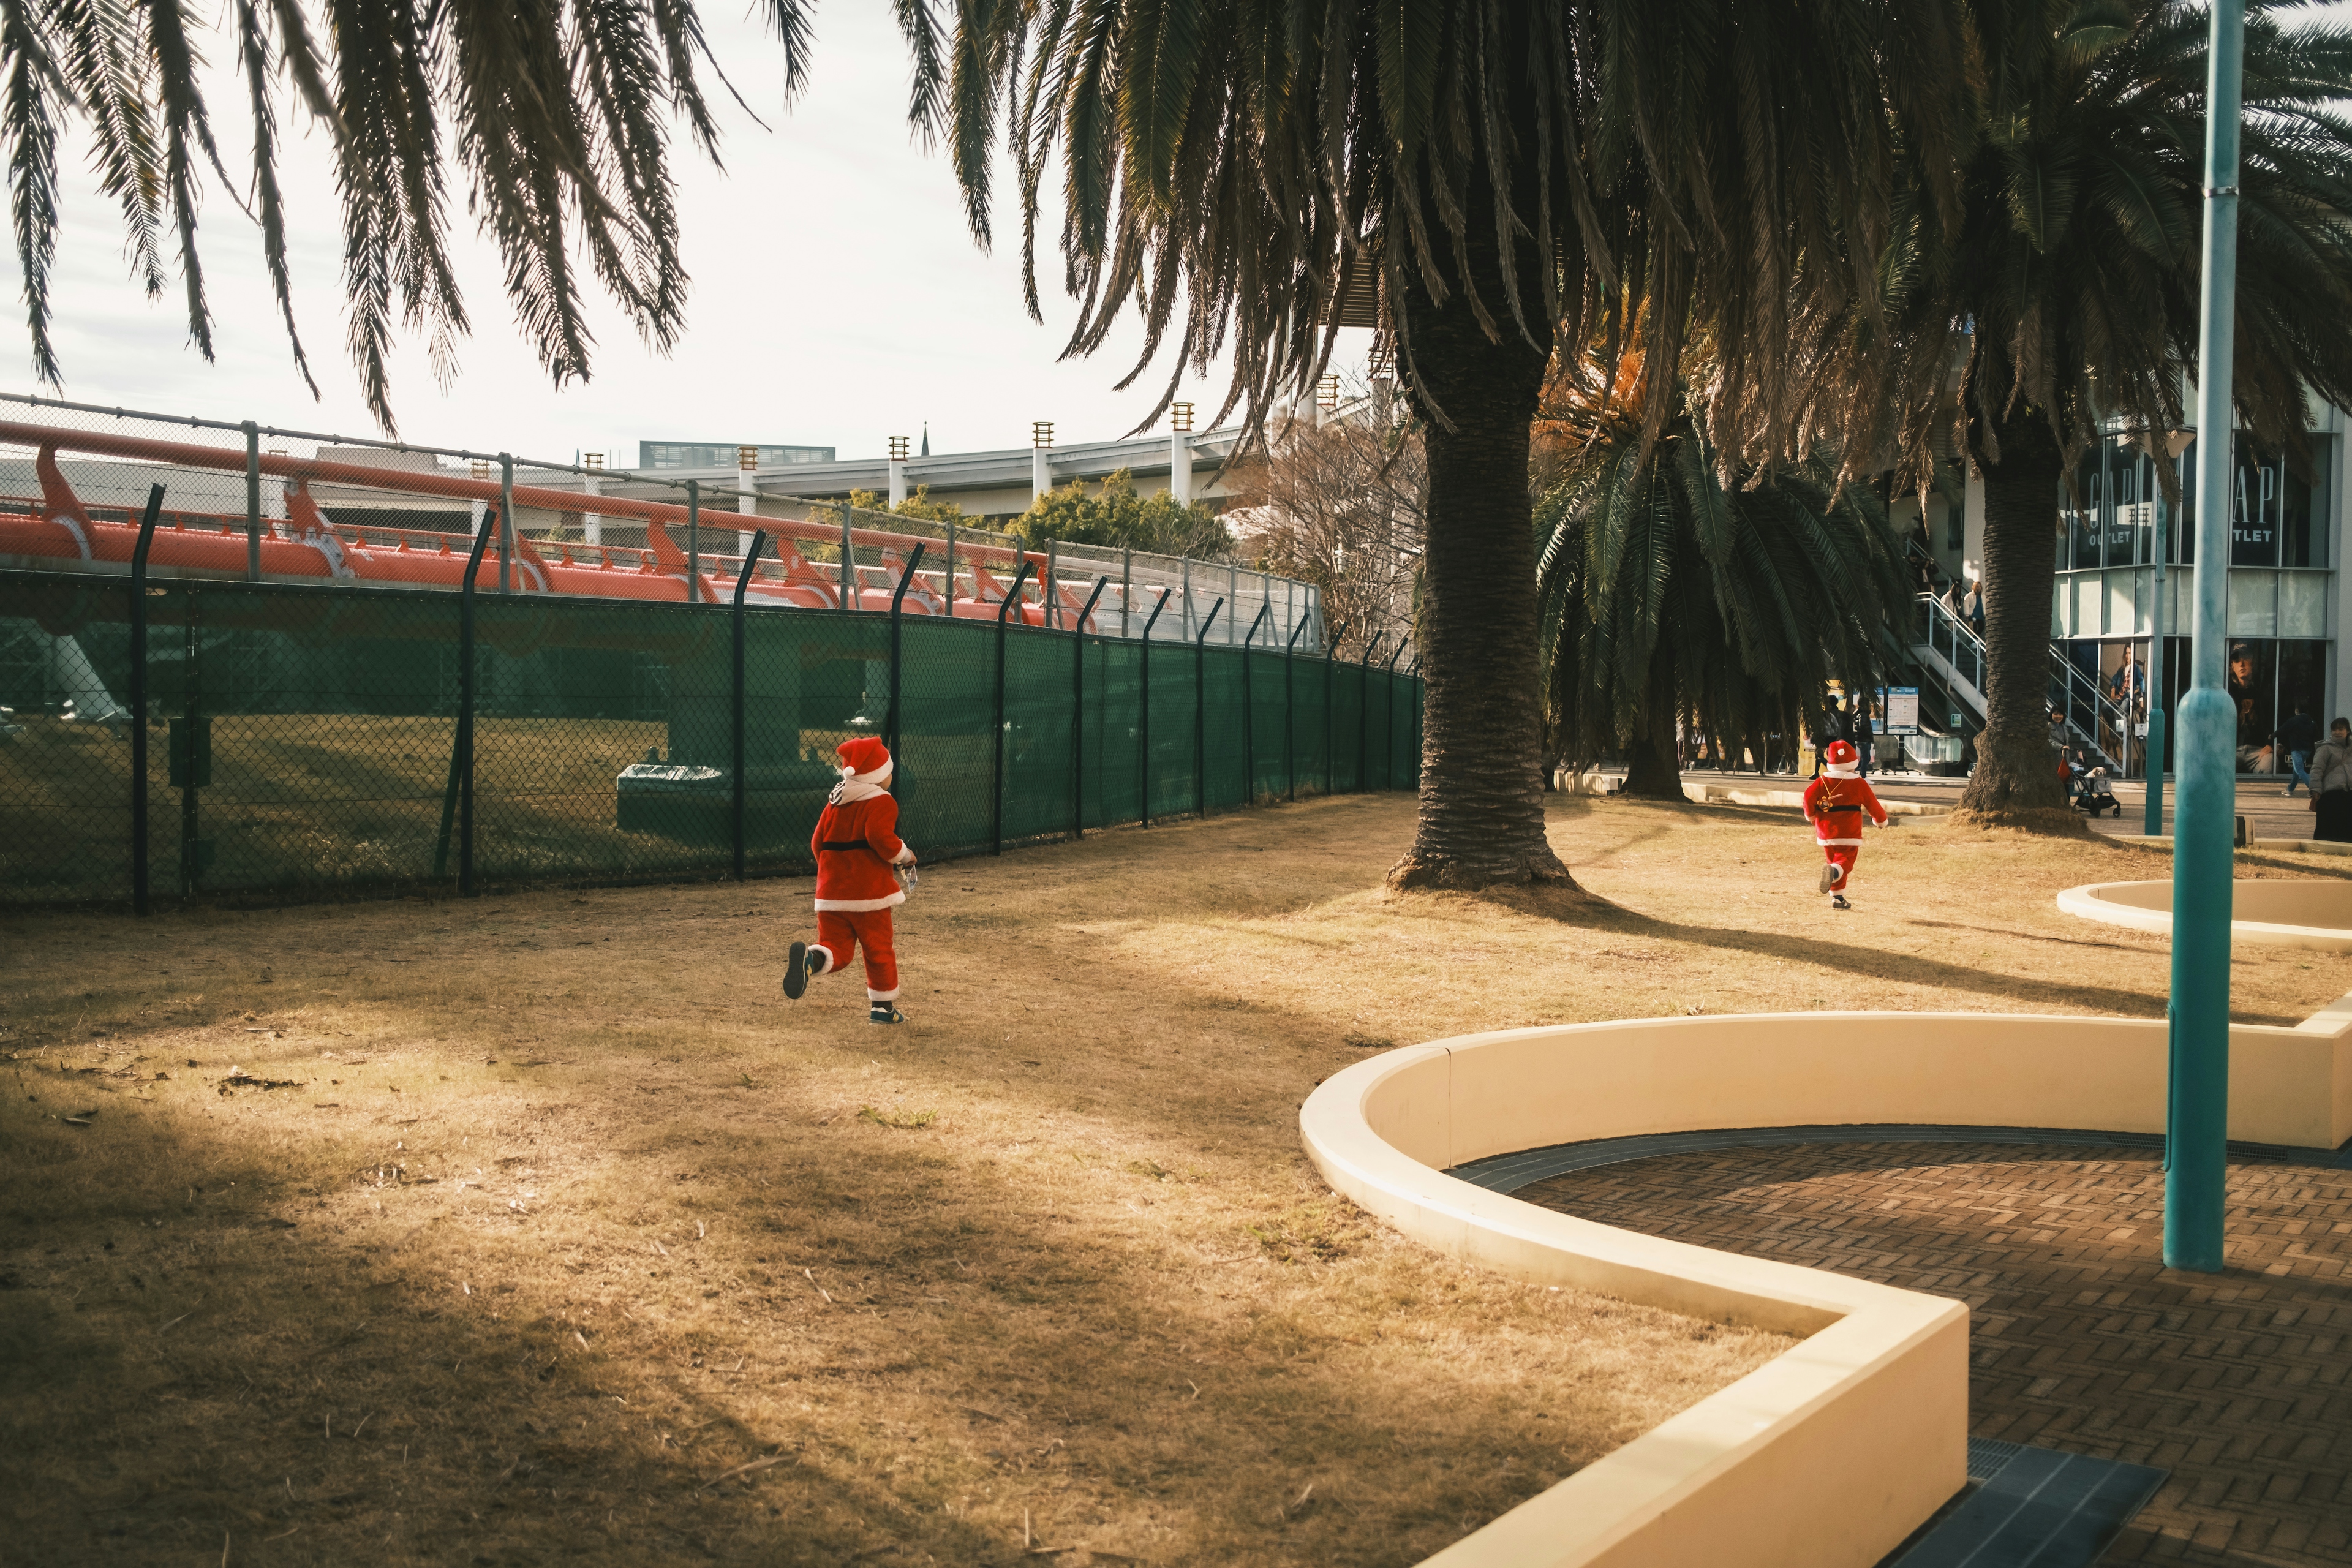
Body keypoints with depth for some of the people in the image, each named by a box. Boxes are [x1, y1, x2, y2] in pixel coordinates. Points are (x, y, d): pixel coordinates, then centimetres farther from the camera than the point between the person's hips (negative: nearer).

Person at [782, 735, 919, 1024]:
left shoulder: (835, 802, 15)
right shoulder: (881, 802, -7)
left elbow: (817, 842, 15)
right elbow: (880, 837, -23)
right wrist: (904, 856, -7)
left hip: (831, 892, 5)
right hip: (868, 890, -5)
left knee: (836, 948, 4)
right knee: (879, 947, 10)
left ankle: (810, 958, -29)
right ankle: (882, 1005, 17)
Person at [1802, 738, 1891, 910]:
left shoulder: (1822, 782, 2)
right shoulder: (1859, 784, -2)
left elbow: (1809, 795, -11)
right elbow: (1872, 804, 5)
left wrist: (1810, 815, 8)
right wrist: (1881, 820, 25)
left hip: (1826, 832, 4)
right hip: (1849, 833, -4)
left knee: (1834, 860, 18)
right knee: (1846, 861, -7)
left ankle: (1838, 898, 16)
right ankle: (1834, 872, -43)